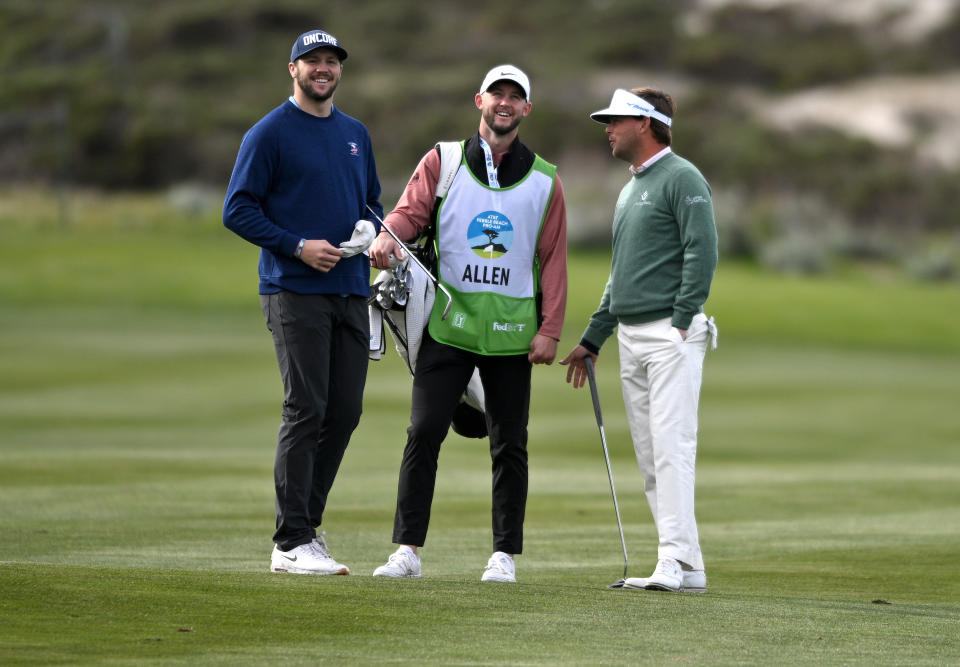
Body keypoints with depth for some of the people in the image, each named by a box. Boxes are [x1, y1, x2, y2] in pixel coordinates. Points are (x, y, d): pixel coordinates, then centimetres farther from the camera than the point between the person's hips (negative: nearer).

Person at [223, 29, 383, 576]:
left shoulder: (356, 134, 18)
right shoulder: (270, 133, -2)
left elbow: (372, 199, 26)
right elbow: (238, 210, -6)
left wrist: (370, 229, 3)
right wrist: (299, 246, -15)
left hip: (351, 290, 6)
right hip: (295, 292, -6)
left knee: (345, 411, 4)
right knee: (305, 410, -11)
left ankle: (309, 523, 16)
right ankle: (292, 543, -9)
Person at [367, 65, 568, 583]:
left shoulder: (544, 181, 8)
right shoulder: (442, 162, 7)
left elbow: (553, 258, 6)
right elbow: (410, 211, -1)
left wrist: (550, 329, -1)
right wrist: (388, 237, -25)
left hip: (512, 331, 1)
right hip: (448, 322, -1)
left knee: (509, 443, 3)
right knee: (424, 431, -7)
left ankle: (505, 554, 10)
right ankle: (407, 549, -4)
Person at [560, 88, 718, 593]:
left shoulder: (681, 179, -7)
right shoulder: (630, 188, 21)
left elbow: (702, 253, -15)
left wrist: (683, 322, -18)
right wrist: (591, 340, 24)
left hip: (671, 334, -9)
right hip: (630, 338, 9)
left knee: (671, 447, -15)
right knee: (650, 457, 5)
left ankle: (679, 562, -18)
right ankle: (683, 564, 6)